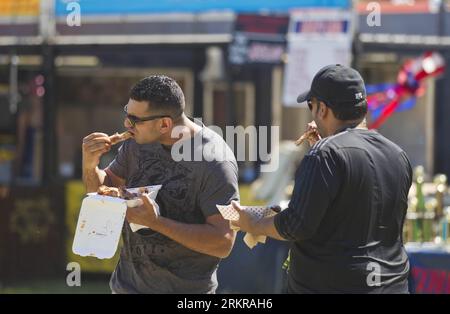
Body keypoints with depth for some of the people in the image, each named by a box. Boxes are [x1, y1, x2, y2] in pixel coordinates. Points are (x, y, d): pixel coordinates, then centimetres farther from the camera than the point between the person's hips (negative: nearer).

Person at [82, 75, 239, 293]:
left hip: (185, 289, -6)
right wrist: (89, 167, -10)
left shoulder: (214, 162, -21)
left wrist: (155, 222, -30)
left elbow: (223, 244, -25)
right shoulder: (138, 140, -3)